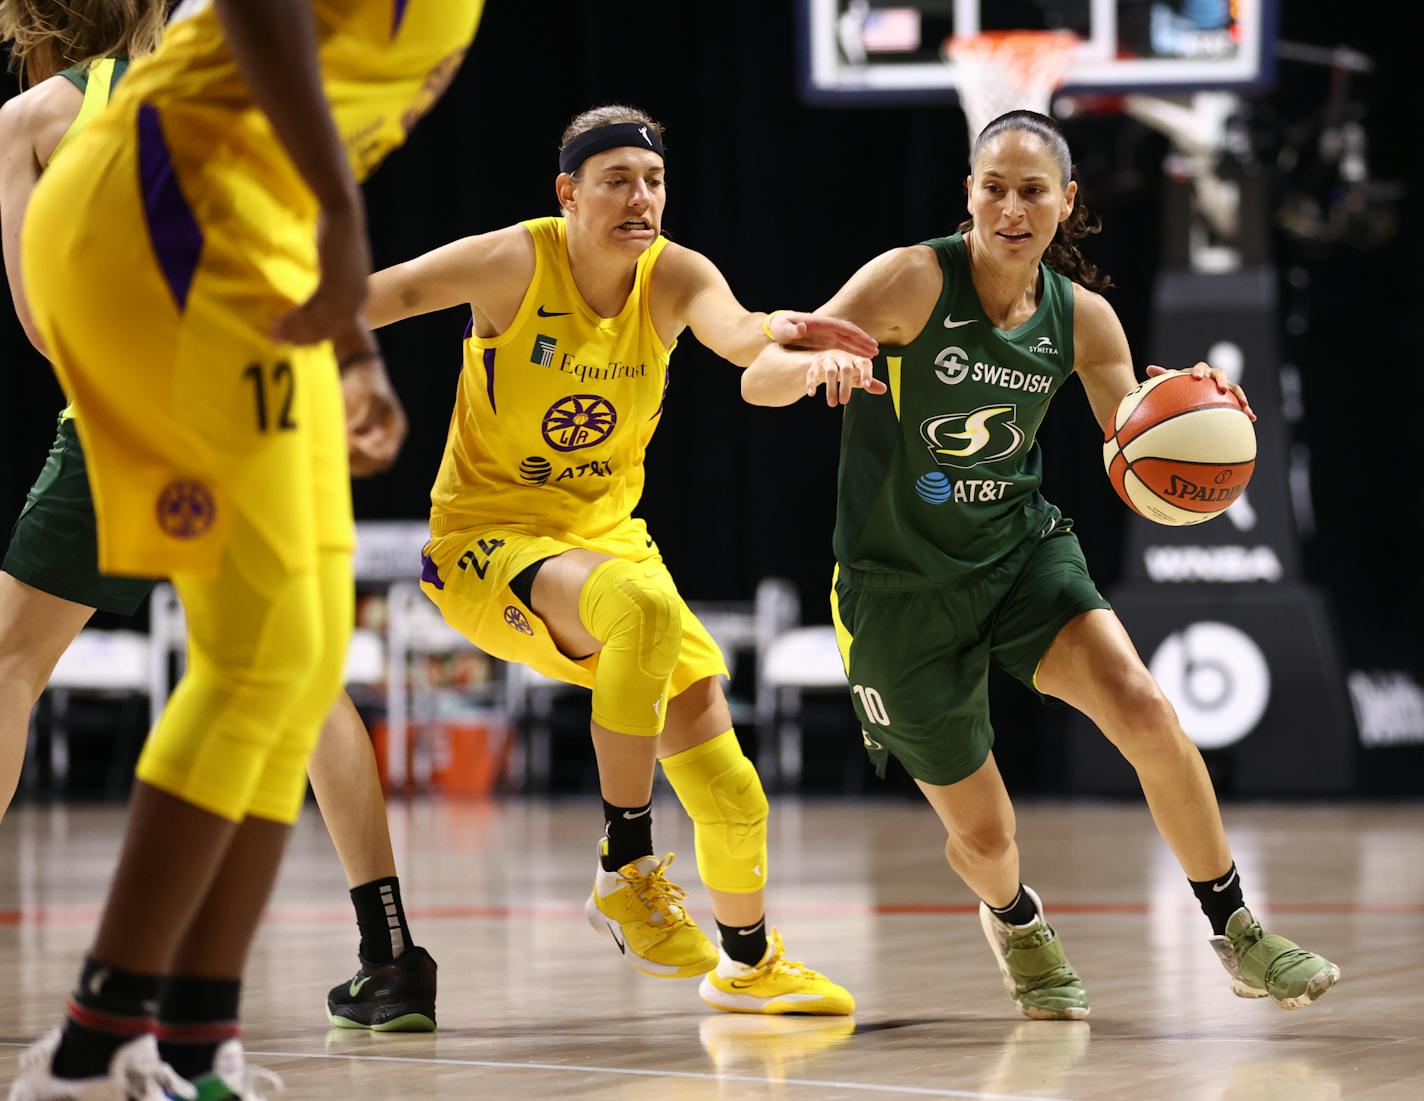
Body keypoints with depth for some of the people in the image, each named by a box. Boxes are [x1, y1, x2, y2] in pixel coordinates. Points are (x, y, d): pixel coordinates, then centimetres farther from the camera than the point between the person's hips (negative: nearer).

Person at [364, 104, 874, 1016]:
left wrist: (778, 331, -54)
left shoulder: (674, 276, -9)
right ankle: (625, 871, -26)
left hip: (606, 533, 5)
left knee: (724, 782, 4)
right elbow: (376, 297, -21)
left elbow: (730, 332, -30)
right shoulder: (516, 262, -16)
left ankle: (749, 962, 32)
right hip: (487, 538, -5)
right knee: (648, 605, -37)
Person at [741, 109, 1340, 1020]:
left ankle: (1239, 938, -5)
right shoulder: (914, 281, -17)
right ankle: (1016, 923, 43)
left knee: (1145, 711, -23)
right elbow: (759, 381, -23)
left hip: (1022, 551, 3)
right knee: (983, 831, 4)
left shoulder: (1081, 319, -4)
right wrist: (818, 364, -46)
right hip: (901, 587, -3)